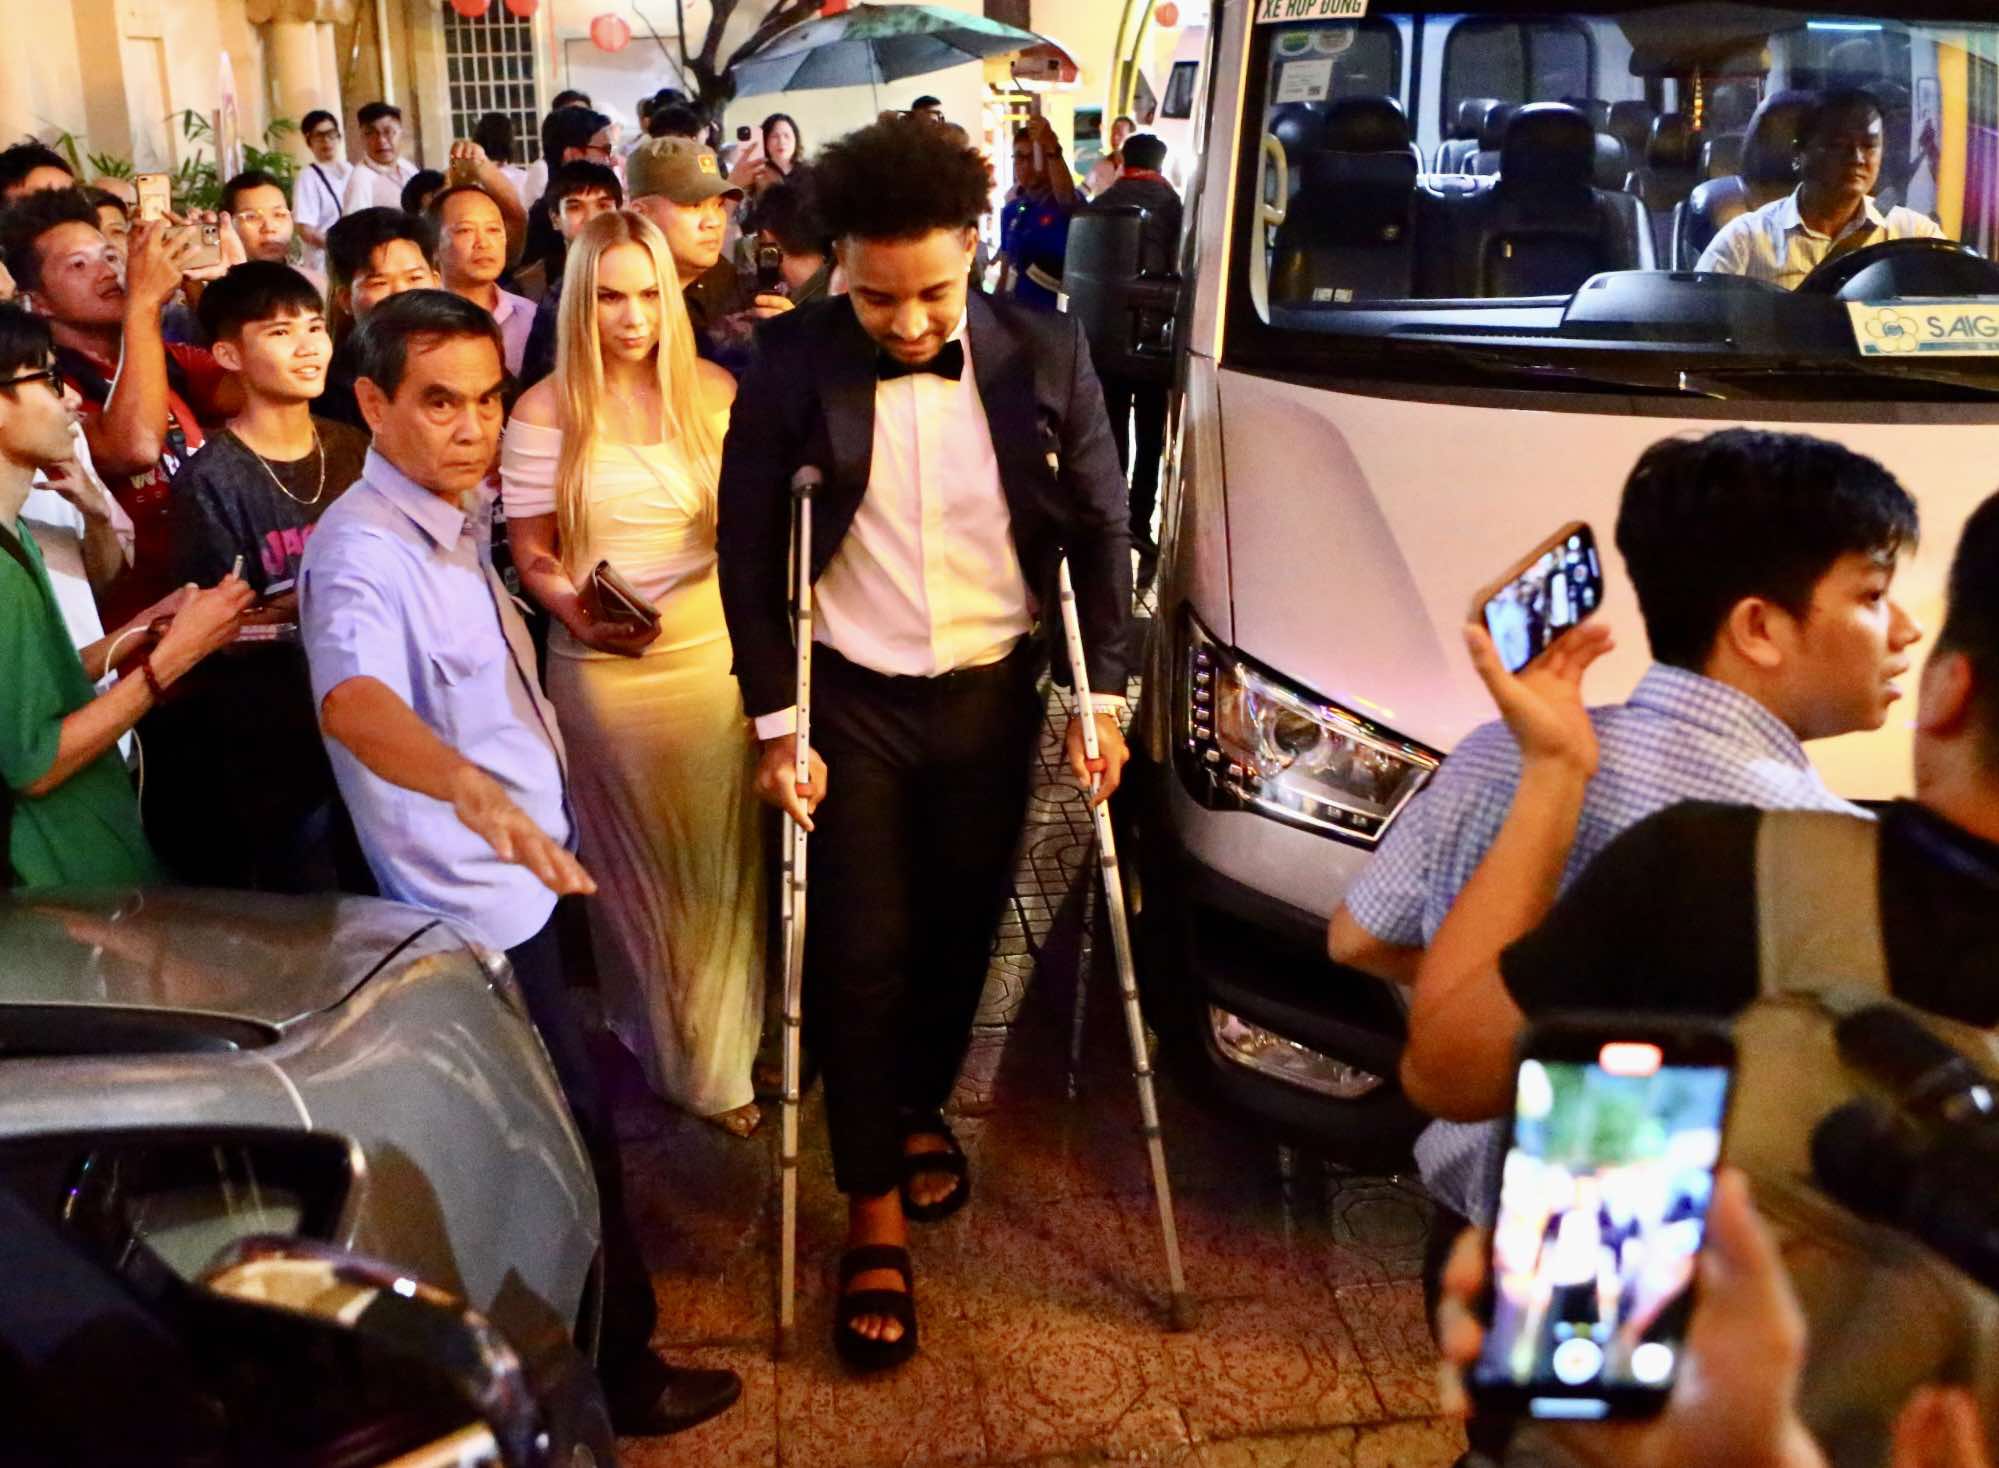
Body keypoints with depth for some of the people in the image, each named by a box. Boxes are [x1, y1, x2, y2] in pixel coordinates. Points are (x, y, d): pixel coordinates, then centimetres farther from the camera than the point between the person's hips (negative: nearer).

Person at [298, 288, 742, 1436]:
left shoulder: (460, 514, 5)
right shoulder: (363, 551, -26)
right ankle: (615, 1364, 22)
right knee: (575, 1132, 3)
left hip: (521, 865, 10)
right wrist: (476, 788, -64)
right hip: (476, 897, -9)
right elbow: (353, 696, -48)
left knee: (551, 1118, 24)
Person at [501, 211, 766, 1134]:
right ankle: (670, 1054, 34)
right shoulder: (546, 411, -5)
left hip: (716, 654, 2)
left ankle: (723, 1048, 32)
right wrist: (576, 608, -22)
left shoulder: (715, 392, 1)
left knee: (722, 859, 10)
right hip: (604, 668, -2)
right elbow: (530, 551, -2)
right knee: (637, 869, 13)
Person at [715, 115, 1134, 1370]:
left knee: (962, 926, 16)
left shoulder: (1045, 357, -9)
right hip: (852, 699, -2)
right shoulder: (794, 366, -13)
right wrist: (776, 722, -9)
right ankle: (874, 1210, 18)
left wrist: (1104, 695, -3)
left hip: (992, 694, 2)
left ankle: (920, 1109, 43)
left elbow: (1101, 530, -1)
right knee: (861, 951, 2)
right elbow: (747, 551, -7)